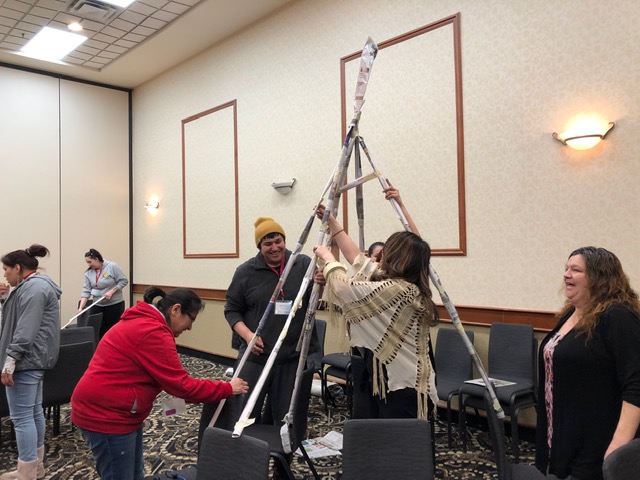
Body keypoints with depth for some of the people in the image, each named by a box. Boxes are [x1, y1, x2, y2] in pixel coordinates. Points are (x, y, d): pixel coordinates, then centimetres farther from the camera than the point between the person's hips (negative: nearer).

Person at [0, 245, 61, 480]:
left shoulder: (33, 288, -17)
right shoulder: (37, 284, 19)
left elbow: (25, 330, -24)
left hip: (26, 360, -11)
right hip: (34, 358, 11)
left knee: (21, 417, -6)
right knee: (34, 412, 16)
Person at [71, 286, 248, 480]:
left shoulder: (142, 322, 11)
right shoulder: (154, 333, -22)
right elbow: (181, 385, -20)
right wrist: (227, 389, -11)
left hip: (104, 408, 10)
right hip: (105, 415, -10)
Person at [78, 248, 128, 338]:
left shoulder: (112, 267, -10)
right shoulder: (88, 273, 4)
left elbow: (124, 281, -8)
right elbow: (86, 291, 1)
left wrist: (111, 291, -16)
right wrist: (81, 307, -8)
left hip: (114, 304, -4)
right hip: (97, 305, 4)